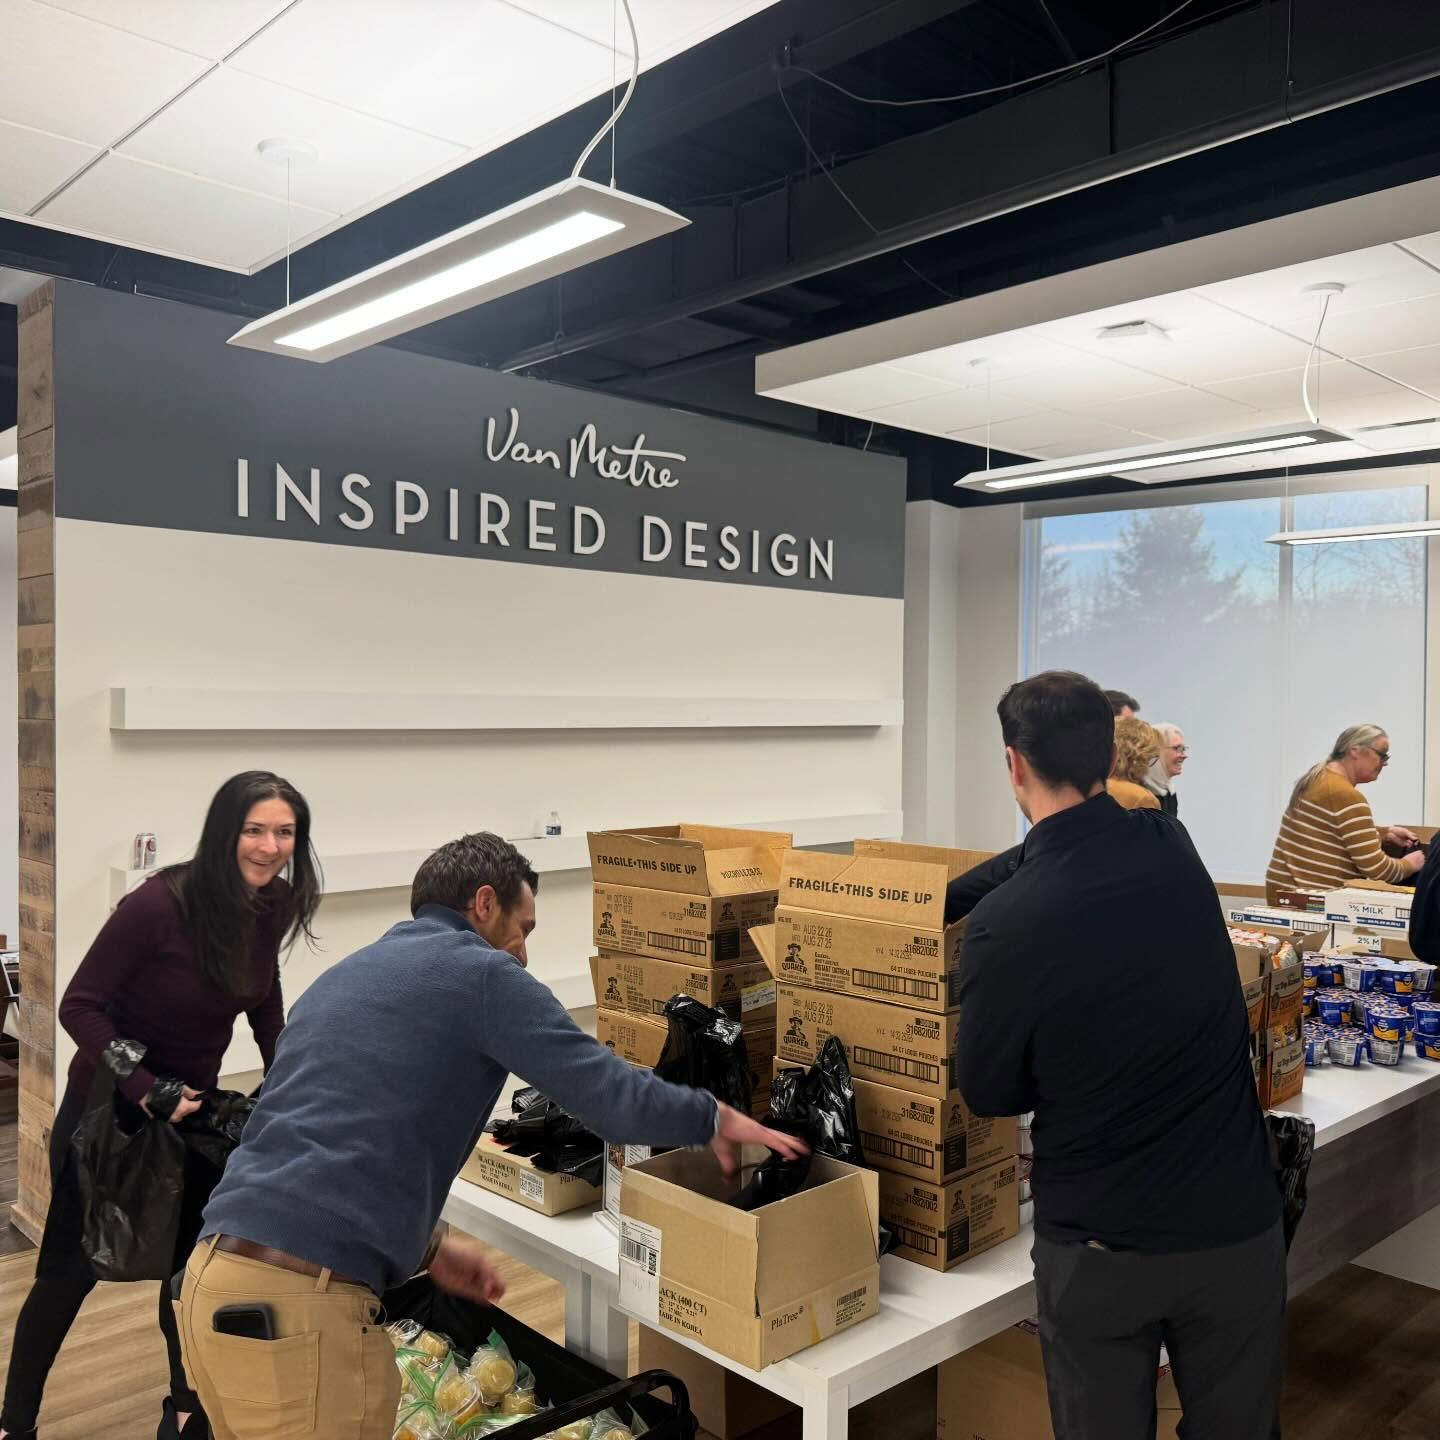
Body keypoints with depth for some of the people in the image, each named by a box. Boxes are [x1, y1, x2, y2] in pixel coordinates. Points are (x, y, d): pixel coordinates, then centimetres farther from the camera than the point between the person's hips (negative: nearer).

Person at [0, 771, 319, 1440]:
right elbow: (80, 1007, -22)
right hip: (109, 1104, -5)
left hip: (193, 1105, 5)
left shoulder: (271, 908, -10)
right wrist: (145, 1091, -27)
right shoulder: (159, 904, -28)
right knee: (71, 1269, 9)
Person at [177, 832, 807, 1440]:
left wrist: (425, 1245, 28)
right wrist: (715, 1118, 11)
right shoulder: (482, 972, -3)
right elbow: (614, 1099, -7)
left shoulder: (343, 975, 21)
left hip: (212, 1276, 9)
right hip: (299, 1300, -9)